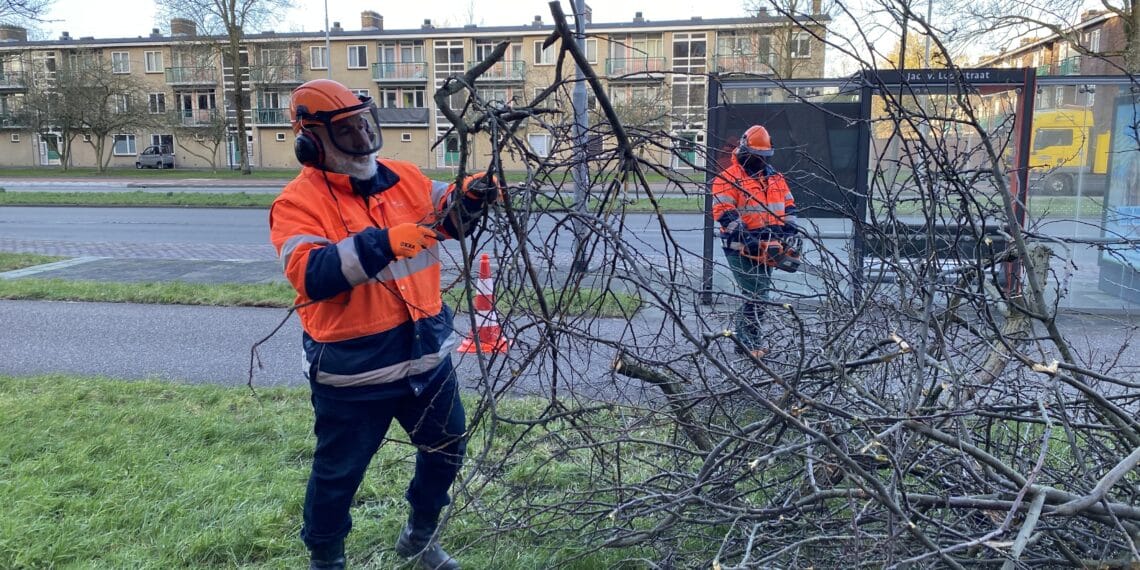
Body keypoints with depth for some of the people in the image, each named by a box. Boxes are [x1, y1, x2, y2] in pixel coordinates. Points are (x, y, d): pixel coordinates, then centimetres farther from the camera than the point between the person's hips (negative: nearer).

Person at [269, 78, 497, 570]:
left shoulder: (404, 177, 4)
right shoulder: (298, 202, -12)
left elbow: (445, 218, 11)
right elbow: (312, 274, -26)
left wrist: (468, 197, -12)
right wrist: (383, 242, -37)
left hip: (427, 351, 6)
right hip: (353, 367, -5)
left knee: (447, 448, 21)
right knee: (338, 473, 11)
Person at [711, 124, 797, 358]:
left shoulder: (775, 178, 15)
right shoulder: (729, 178, -9)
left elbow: (788, 206, 20)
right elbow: (723, 211, -18)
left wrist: (789, 231, 5)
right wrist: (746, 238, -24)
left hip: (766, 248, 8)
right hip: (742, 249, -8)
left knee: (757, 294, 13)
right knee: (756, 294, -11)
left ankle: (742, 340, 23)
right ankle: (751, 342, -1)